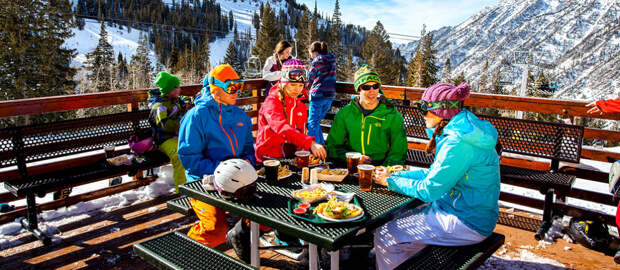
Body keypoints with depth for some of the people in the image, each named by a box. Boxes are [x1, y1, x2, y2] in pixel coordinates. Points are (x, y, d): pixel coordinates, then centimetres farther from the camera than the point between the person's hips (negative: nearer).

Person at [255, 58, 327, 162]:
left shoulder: (300, 105, 12)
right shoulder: (271, 102, -11)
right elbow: (283, 128, -29)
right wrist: (310, 143, -41)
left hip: (292, 157, 7)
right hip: (270, 157, -6)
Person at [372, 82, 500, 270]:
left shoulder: (458, 143, -24)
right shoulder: (458, 132, 7)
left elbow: (428, 190, -19)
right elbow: (433, 174, 13)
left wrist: (391, 182, -6)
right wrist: (395, 175, 7)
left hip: (467, 223, -10)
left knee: (384, 238, -9)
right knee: (397, 222, 15)